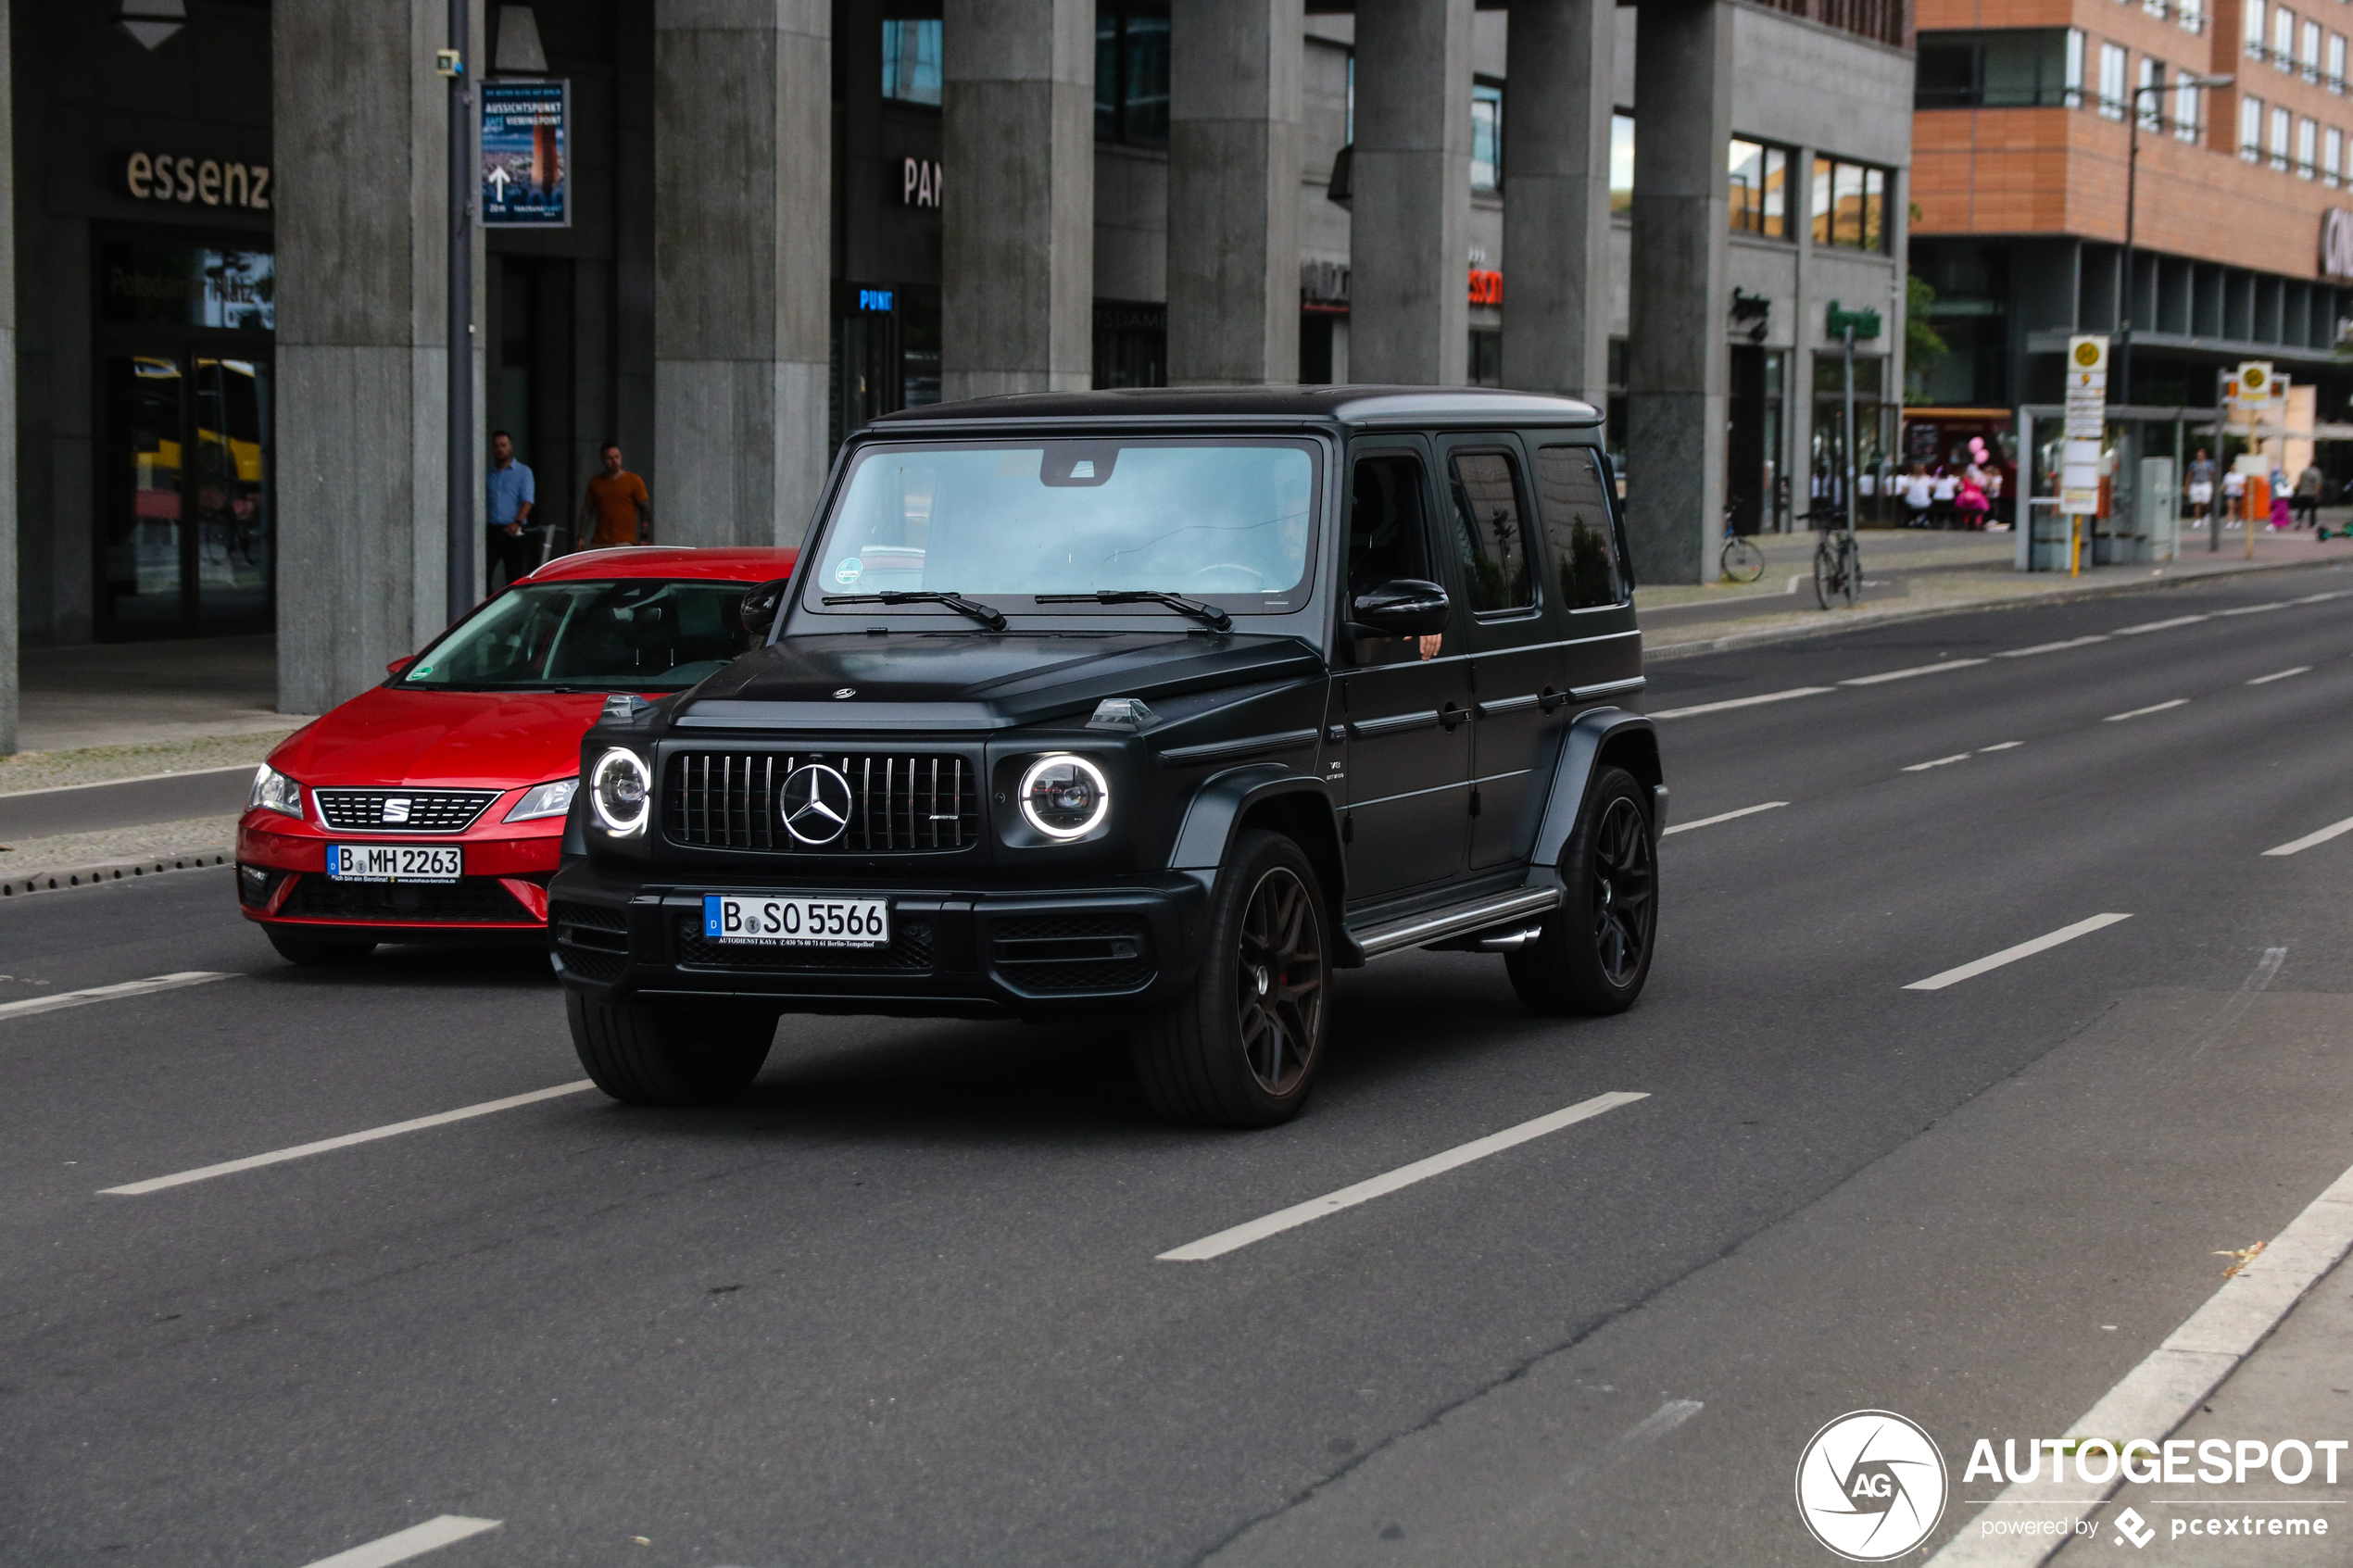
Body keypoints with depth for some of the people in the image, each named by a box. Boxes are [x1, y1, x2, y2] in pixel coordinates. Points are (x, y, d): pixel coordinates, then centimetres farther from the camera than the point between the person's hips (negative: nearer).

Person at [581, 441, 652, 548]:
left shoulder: (634, 481, 1)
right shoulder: (595, 482, 13)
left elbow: (646, 510, 2)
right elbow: (587, 510, 17)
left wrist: (643, 539, -6)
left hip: (625, 543, -4)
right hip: (598, 543, 4)